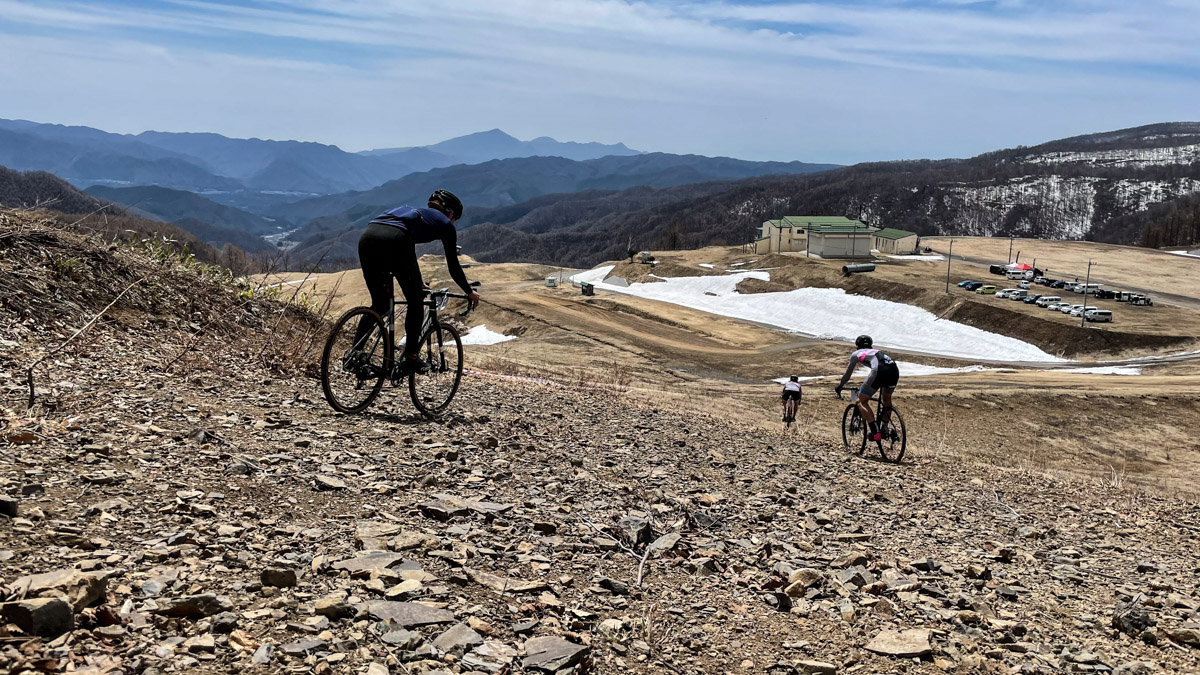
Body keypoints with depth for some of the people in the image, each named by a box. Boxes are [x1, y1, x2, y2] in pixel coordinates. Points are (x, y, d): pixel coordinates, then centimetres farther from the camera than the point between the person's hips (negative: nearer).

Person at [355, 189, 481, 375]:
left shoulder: (413, 212, 40)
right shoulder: (444, 223, 24)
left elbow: (407, 256, 50)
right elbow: (453, 266, 26)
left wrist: (416, 283, 62)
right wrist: (469, 292, 40)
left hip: (366, 237, 6)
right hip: (393, 240, -6)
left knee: (380, 304, 19)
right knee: (416, 302, 12)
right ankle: (410, 358, 10)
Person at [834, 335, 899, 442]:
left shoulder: (856, 354, 26)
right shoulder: (876, 351, 40)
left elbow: (848, 374, 31)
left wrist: (839, 386, 48)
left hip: (880, 371, -5)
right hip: (895, 370, 5)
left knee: (862, 401, 7)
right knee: (886, 398, 31)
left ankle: (875, 431, -6)